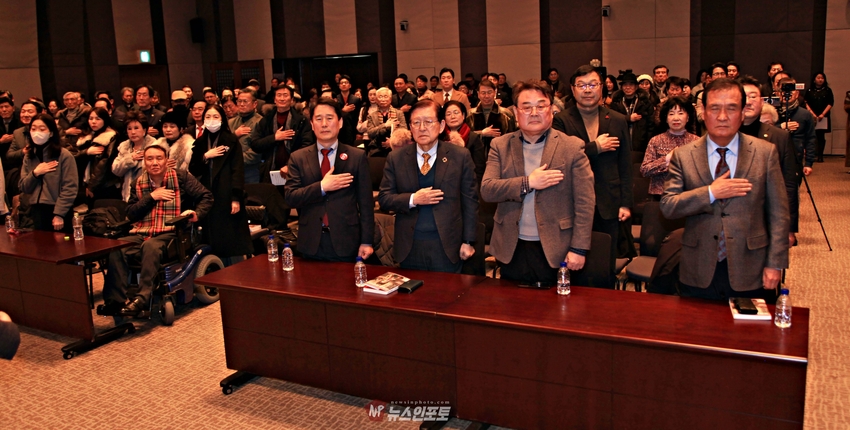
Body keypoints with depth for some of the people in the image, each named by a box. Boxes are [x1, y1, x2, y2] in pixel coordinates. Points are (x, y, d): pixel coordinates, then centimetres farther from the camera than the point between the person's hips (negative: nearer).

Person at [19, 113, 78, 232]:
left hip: (58, 211, -5)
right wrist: (35, 173, -10)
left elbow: (70, 188, -12)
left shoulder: (64, 155, -8)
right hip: (36, 211, 5)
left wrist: (59, 214, -17)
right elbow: (23, 188, 8)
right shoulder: (28, 157, 9)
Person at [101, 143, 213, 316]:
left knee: (151, 246, -38)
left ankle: (141, 299, -39)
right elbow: (130, 214, 9)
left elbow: (206, 196, 5)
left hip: (169, 235, -4)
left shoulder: (181, 177, 6)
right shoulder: (138, 183, 16)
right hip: (141, 235, 4)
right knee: (115, 249, -27)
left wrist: (197, 214, -12)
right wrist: (151, 196, -3)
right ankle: (115, 301, -26)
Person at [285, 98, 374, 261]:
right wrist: (322, 187, -17)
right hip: (311, 243, 1)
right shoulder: (298, 158, 4)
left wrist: (366, 241, -5)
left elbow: (366, 202, -1)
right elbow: (290, 198, -4)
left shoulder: (357, 156, -1)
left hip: (345, 243, -1)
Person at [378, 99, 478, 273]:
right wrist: (412, 199, -16)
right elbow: (383, 198, 1)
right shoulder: (396, 158, 2)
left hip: (447, 247, -1)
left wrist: (468, 241, -2)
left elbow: (470, 201, 0)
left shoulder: (460, 156, -2)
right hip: (409, 247, 1)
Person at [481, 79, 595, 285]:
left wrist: (578, 249, -11)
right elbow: (486, 190, -7)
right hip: (512, 250, 2)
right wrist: (528, 183, -19)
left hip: (555, 250, -2)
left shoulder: (572, 147, -4)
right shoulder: (500, 145, 3)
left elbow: (584, 202, -6)